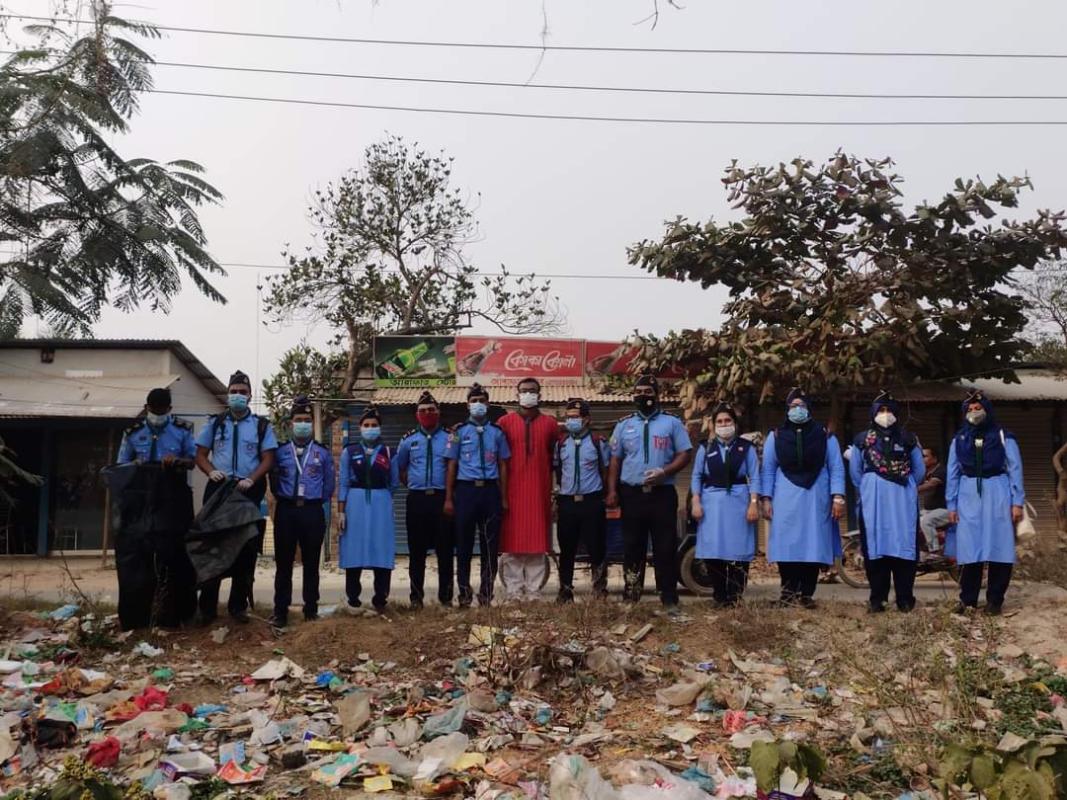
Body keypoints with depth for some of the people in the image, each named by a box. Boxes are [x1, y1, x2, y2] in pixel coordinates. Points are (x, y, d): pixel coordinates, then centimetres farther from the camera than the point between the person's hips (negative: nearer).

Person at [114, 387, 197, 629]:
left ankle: (170, 615, 9)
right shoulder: (133, 432, 9)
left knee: (172, 555, 1)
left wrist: (177, 461, -12)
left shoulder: (182, 430, 8)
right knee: (135, 555, -3)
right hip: (140, 499, 1)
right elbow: (121, 465, 13)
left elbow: (193, 460, 8)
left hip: (173, 500, 0)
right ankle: (136, 616, 4)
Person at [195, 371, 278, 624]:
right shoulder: (215, 423, 12)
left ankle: (238, 606, 11)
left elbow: (268, 460, 2)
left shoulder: (262, 425, 8)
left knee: (246, 549, 2)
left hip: (249, 492, 0)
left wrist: (251, 480, -14)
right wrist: (211, 471, -11)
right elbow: (200, 455, 10)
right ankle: (207, 607, 6)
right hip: (218, 490, 1)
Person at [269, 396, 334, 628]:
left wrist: (317, 504, 9)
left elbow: (329, 485, 11)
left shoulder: (323, 453, 6)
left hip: (312, 512, 0)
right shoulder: (281, 451, 6)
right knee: (283, 563, 2)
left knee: (311, 563, 6)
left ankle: (311, 609, 15)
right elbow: (274, 480, 12)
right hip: (286, 511, 0)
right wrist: (283, 499, 10)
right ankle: (280, 611, 7)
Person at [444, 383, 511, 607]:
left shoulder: (497, 433, 10)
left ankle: (486, 593, 14)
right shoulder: (459, 432, 5)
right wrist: (448, 498, -1)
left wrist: (504, 498, 6)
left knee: (490, 544, 4)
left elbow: (503, 466, 11)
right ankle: (464, 593, 12)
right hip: (466, 490, -1)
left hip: (490, 490, 2)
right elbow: (451, 465, 4)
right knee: (464, 544, 2)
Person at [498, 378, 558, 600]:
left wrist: (553, 488, 9)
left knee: (538, 542, 1)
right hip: (512, 490, -1)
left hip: (540, 491, 1)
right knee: (511, 542, -2)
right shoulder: (505, 422, 6)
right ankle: (513, 590, 3)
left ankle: (534, 590, 6)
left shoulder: (550, 423, 10)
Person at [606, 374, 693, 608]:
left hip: (663, 493, -2)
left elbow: (685, 454, 1)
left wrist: (664, 472, -15)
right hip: (631, 494, 2)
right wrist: (612, 490, 3)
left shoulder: (672, 422, 5)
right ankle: (630, 598, 12)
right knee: (632, 547, 6)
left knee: (666, 547, -1)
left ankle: (669, 600, 4)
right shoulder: (624, 424, 12)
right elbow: (615, 460, 12)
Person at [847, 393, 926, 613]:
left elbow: (919, 470, 15)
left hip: (903, 501, 0)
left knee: (904, 546, -1)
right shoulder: (862, 439, 7)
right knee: (875, 548, -1)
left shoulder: (908, 438, 8)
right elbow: (855, 471, 15)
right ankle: (877, 599, 3)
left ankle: (905, 599, 4)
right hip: (873, 501, 0)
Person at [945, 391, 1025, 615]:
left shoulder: (1003, 436, 4)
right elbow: (952, 474, 11)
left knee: (999, 548, -1)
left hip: (997, 495, -2)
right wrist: (951, 505, 5)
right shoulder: (959, 440, 10)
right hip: (969, 496, 2)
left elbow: (1015, 469, 2)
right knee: (969, 549, 1)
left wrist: (1017, 502, -5)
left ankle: (995, 599, 7)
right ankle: (968, 599, 8)